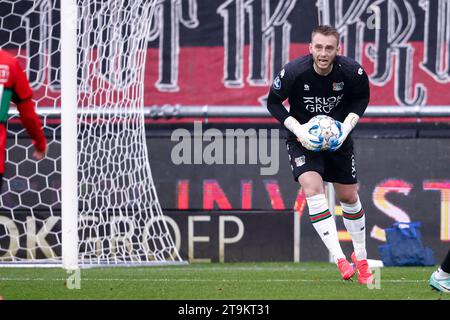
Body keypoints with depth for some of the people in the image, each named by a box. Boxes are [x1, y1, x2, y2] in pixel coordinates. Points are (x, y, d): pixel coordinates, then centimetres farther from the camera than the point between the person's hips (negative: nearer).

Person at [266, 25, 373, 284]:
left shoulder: (352, 71, -20)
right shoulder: (293, 72, -25)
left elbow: (362, 97, 1)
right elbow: (273, 102, -9)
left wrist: (348, 124, -15)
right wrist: (297, 128, -22)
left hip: (338, 137, 2)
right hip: (304, 139, -2)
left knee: (349, 197, 10)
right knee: (313, 190, -24)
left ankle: (361, 258, 30)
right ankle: (340, 258, -25)